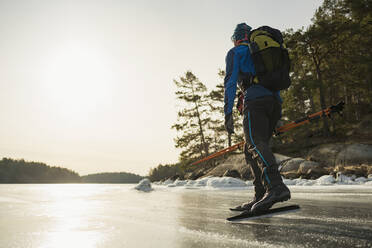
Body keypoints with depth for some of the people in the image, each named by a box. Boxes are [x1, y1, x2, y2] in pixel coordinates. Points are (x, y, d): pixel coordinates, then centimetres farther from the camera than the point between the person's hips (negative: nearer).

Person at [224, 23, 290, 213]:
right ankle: (260, 198, 1)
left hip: (255, 99, -7)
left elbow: (231, 81, -1)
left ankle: (276, 186, -41)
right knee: (251, 149, 7)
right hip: (275, 101, 7)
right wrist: (276, 118, 29)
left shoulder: (235, 53, 15)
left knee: (256, 144, -21)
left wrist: (228, 113, -7)